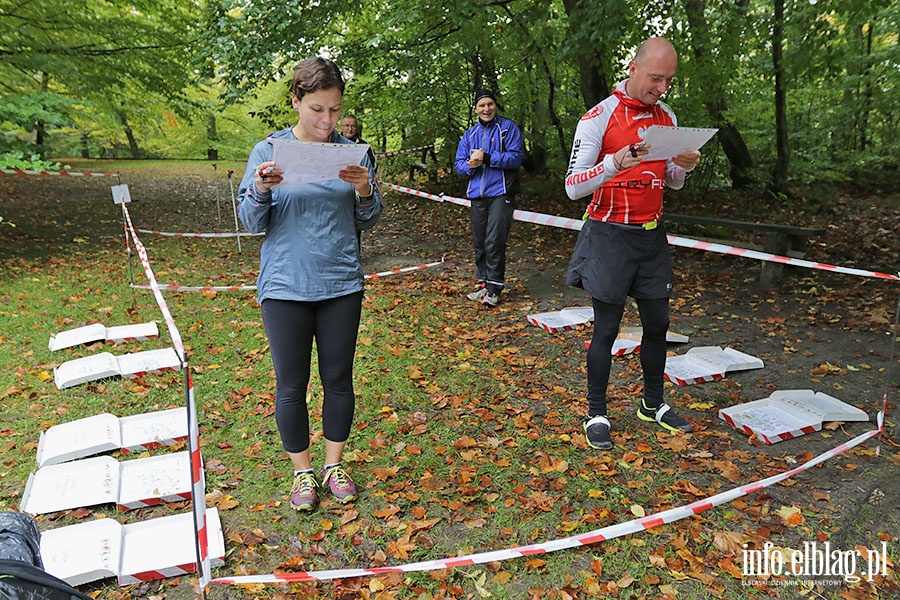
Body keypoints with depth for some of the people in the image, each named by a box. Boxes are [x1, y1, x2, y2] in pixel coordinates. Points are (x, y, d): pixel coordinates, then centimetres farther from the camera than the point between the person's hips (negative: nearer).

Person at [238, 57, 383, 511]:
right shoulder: (268, 152, -1)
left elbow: (368, 220, 8)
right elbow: (253, 224, 1)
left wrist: (365, 191, -12)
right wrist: (260, 191, -19)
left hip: (342, 285, 2)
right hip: (285, 286, -1)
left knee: (338, 378, 10)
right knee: (291, 384, 6)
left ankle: (334, 465, 29)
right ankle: (302, 473, 26)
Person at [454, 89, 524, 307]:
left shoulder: (508, 128, 0)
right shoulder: (469, 134, 16)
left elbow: (516, 157, -12)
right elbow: (459, 164, 12)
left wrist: (486, 158, -16)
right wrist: (471, 165, -11)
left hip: (500, 193, -5)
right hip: (477, 195, 6)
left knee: (494, 242, -11)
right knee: (479, 243, 10)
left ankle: (494, 288, -2)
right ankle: (484, 284, 21)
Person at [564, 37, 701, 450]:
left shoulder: (667, 118, 10)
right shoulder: (599, 118, -9)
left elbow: (673, 183, 18)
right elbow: (573, 186, -13)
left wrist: (682, 167, -5)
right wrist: (614, 164, -29)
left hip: (653, 235, 6)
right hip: (610, 236, -6)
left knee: (657, 324, 12)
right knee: (606, 329, 0)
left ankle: (653, 405, 29)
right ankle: (596, 414, 15)